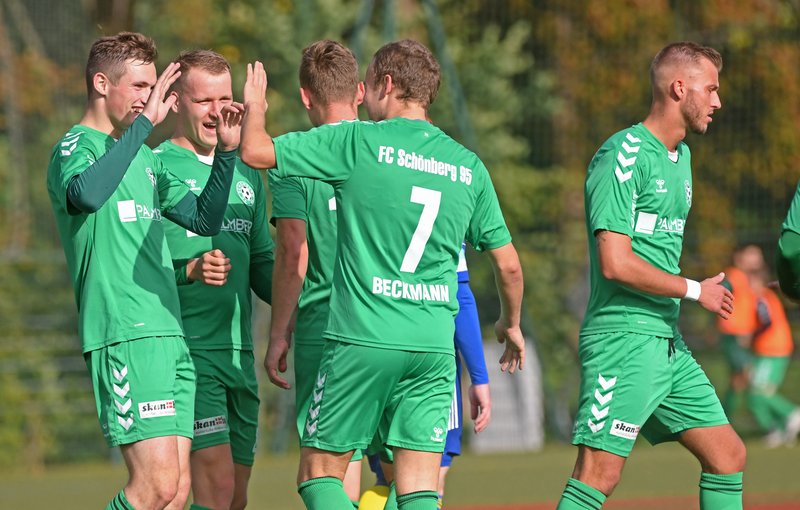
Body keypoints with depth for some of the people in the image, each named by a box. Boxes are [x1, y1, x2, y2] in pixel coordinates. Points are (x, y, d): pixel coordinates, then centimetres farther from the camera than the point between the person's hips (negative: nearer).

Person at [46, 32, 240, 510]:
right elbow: (87, 192, -28)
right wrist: (144, 123, -26)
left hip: (171, 337, 8)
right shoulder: (75, 147, -4)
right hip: (124, 335, -8)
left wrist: (226, 152, 9)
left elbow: (204, 219, 22)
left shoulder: (145, 157, 22)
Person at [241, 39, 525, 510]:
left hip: (363, 336, -4)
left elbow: (256, 151, -3)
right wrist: (511, 324, 34)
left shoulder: (359, 141, -4)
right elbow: (509, 264, 15)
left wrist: (255, 108, 19)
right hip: (434, 344, 4)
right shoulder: (469, 166, 10)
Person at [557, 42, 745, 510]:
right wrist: (695, 291, -9)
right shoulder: (623, 155, -12)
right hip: (623, 339, -9)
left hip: (668, 343, 9)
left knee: (729, 456, 9)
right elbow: (615, 263, -19)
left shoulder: (682, 155, 17)